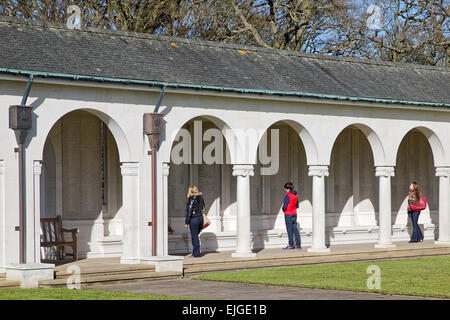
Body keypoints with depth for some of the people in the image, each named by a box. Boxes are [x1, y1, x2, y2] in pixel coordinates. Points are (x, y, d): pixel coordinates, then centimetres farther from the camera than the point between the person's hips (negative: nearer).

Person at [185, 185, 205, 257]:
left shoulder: (191, 199, -14)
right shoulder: (200, 198, 6)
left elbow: (189, 212, -13)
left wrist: (186, 222, -8)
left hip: (193, 219, -7)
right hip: (200, 218, 7)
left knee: (194, 237, 1)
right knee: (195, 236, 18)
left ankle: (196, 254, 3)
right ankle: (195, 252, 23)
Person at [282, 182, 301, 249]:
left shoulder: (287, 196, -17)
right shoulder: (296, 195, 7)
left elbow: (284, 207, -18)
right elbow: (297, 206, 14)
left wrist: (283, 209, 2)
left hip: (288, 214, -7)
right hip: (294, 214, 7)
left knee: (289, 230, -2)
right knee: (295, 229, 9)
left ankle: (291, 245, -1)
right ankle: (298, 244, 9)